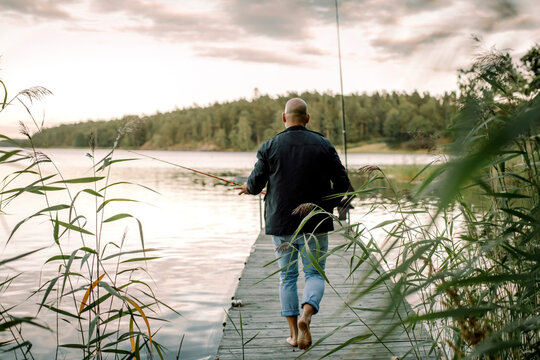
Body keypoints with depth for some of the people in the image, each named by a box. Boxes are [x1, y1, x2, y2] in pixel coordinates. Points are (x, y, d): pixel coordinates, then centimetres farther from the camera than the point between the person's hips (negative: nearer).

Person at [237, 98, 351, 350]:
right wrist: (327, 205, 16)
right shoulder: (323, 145, 0)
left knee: (287, 277, 14)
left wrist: (247, 188, 22)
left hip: (280, 224, 1)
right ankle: (305, 315, -19)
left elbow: (255, 185, -1)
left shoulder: (269, 147, -2)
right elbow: (343, 185, -1)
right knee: (314, 274, 9)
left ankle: (293, 334, 14)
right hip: (314, 224, -1)